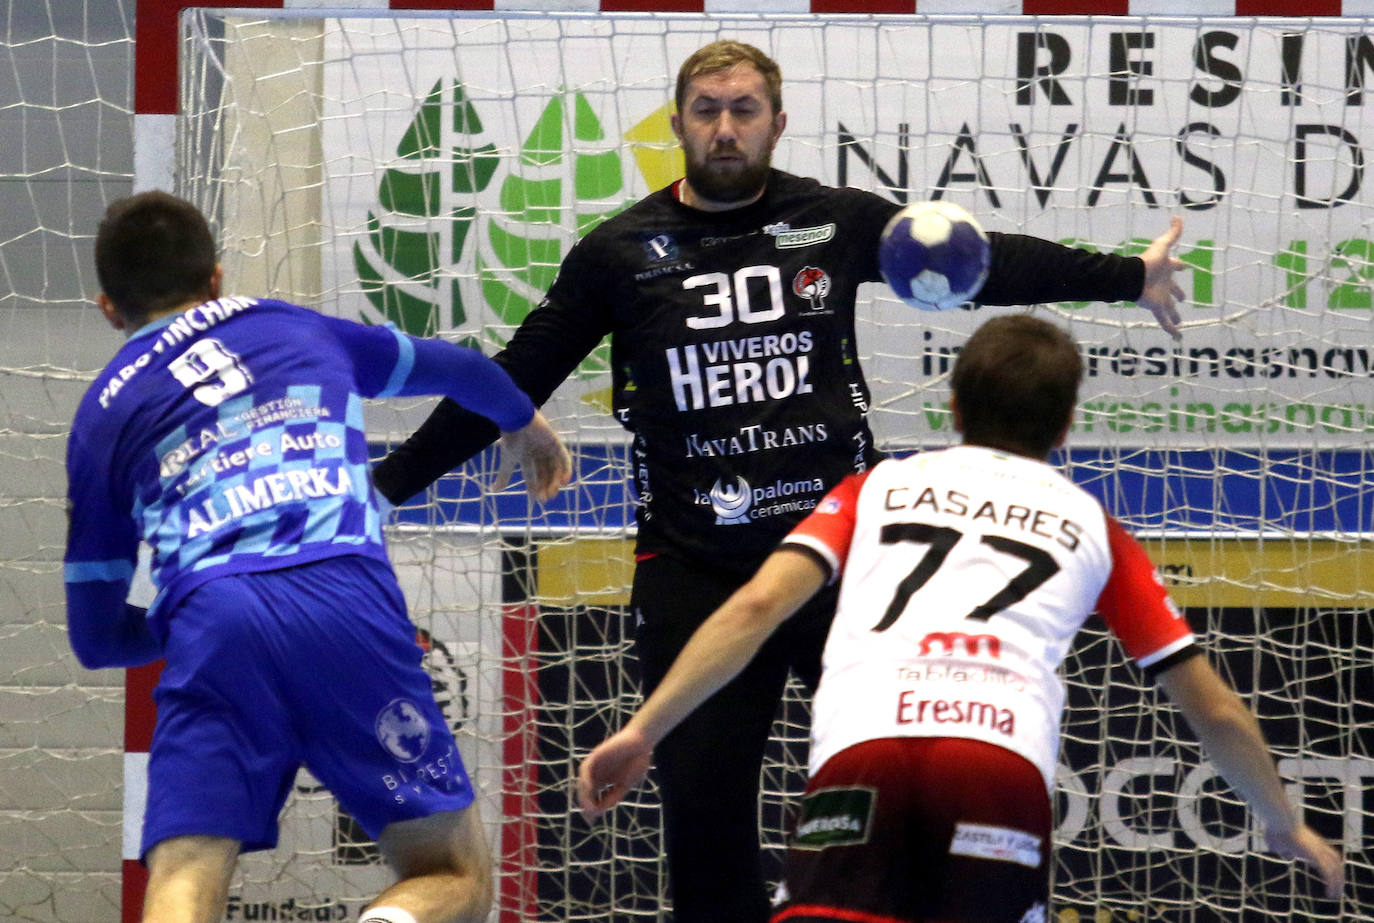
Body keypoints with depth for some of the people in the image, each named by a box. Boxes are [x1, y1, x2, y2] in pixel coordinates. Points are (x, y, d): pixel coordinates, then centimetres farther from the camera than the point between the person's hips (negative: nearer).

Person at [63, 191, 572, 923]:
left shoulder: (102, 415, 24)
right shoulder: (297, 329, 30)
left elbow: (96, 637, 25)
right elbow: (456, 368, 48)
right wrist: (524, 424, 70)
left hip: (208, 625, 0)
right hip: (347, 600, 1)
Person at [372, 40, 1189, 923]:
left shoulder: (837, 223, 3)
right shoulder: (621, 253, 3)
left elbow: (985, 262, 9)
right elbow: (514, 381, 7)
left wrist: (1129, 277, 8)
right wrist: (393, 480, 5)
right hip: (694, 574, 0)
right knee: (703, 806, 1)